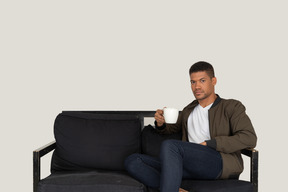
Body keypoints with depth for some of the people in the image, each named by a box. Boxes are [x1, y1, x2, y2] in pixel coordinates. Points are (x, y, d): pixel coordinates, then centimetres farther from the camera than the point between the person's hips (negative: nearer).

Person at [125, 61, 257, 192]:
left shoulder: (232, 107, 11)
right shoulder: (188, 111, 28)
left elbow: (249, 138, -4)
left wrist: (208, 144, -11)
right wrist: (160, 124, 14)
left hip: (223, 164, -6)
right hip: (193, 167, 6)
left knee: (169, 145, -31)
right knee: (132, 161, -11)